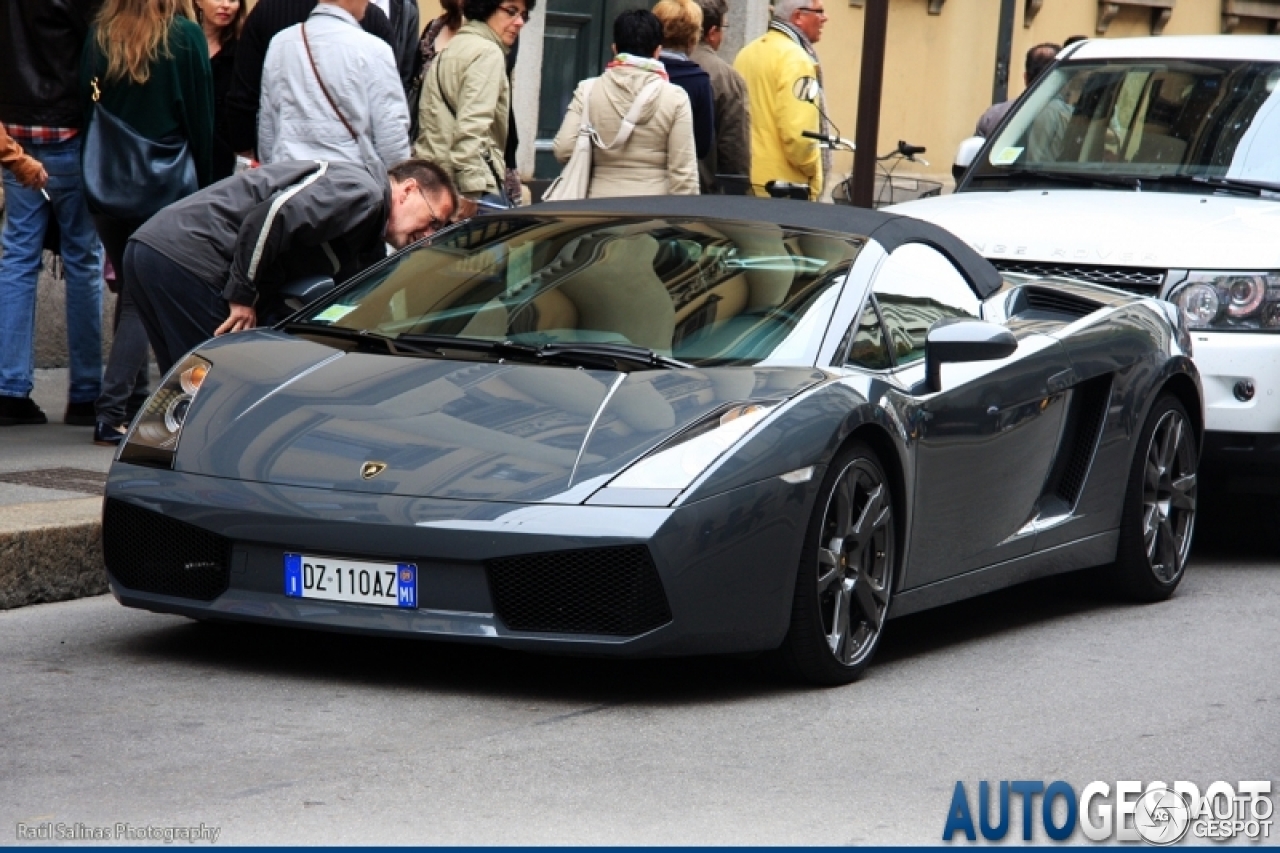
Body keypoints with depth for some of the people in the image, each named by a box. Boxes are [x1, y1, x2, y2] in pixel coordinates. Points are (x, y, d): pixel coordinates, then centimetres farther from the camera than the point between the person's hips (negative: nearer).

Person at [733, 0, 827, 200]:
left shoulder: (747, 53, 13)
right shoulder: (794, 58, -13)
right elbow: (796, 132, -22)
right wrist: (813, 170, -8)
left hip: (745, 178, 9)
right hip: (783, 184, -9)